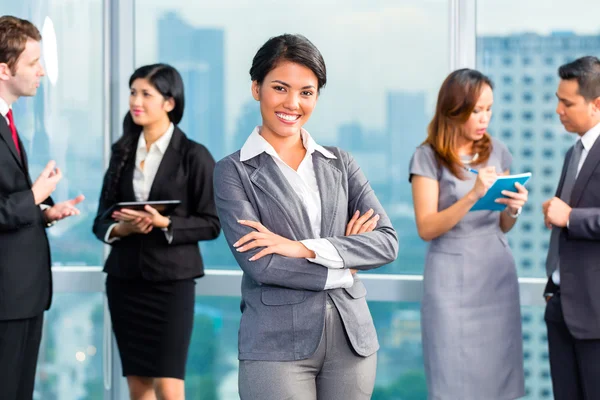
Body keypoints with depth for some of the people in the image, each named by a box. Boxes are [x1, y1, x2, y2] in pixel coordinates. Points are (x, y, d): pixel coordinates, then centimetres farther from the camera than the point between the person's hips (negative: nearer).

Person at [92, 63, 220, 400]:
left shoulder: (194, 156, -4)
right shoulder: (123, 153, 9)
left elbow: (211, 223, -5)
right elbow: (101, 219, 10)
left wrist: (165, 224, -19)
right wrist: (119, 228, -12)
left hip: (171, 280, -5)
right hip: (124, 278, 5)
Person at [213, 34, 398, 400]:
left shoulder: (341, 164, 11)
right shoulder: (233, 171, 0)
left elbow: (388, 242, 0)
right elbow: (258, 263, -11)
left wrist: (306, 248, -12)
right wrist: (343, 269, -4)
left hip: (351, 337, 4)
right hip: (277, 343, -3)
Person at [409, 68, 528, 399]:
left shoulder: (496, 151, 8)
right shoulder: (428, 157, -6)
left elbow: (502, 227, 15)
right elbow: (427, 228, -12)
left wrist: (513, 209, -8)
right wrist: (472, 195, -24)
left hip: (498, 273, 4)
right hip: (453, 278, -4)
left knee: (499, 372, 5)